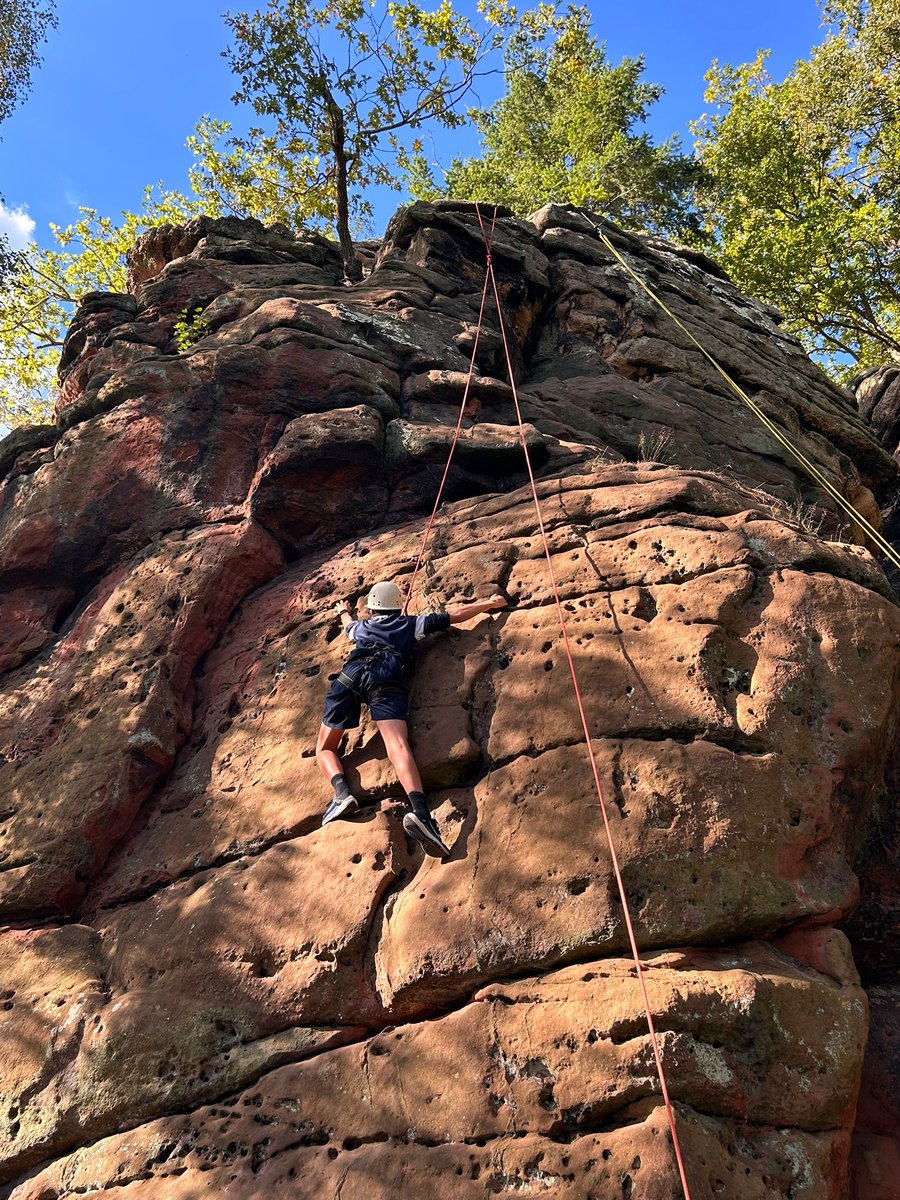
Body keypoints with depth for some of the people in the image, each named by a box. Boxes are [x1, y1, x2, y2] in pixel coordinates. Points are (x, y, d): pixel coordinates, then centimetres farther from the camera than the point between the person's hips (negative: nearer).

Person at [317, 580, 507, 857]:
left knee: (325, 748, 11)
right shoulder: (411, 624, 33)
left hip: (351, 673, 2)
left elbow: (348, 623, 65)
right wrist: (491, 603, 49)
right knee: (398, 745, -23)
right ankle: (419, 811, -48)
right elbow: (455, 615, 34)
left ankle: (341, 793, -21)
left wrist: (343, 610, 88)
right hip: (386, 679, -2)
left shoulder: (361, 626, 39)